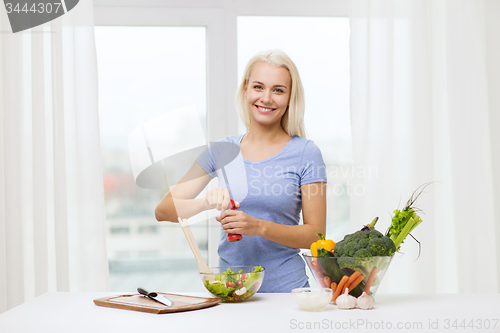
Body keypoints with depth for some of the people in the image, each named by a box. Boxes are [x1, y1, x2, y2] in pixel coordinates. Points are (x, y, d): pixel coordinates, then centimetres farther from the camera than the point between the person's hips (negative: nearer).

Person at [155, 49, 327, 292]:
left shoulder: (305, 153, 0)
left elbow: (316, 235, -1)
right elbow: (163, 211, 3)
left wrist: (259, 227, -15)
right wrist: (206, 202, -16)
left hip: (286, 288, -1)